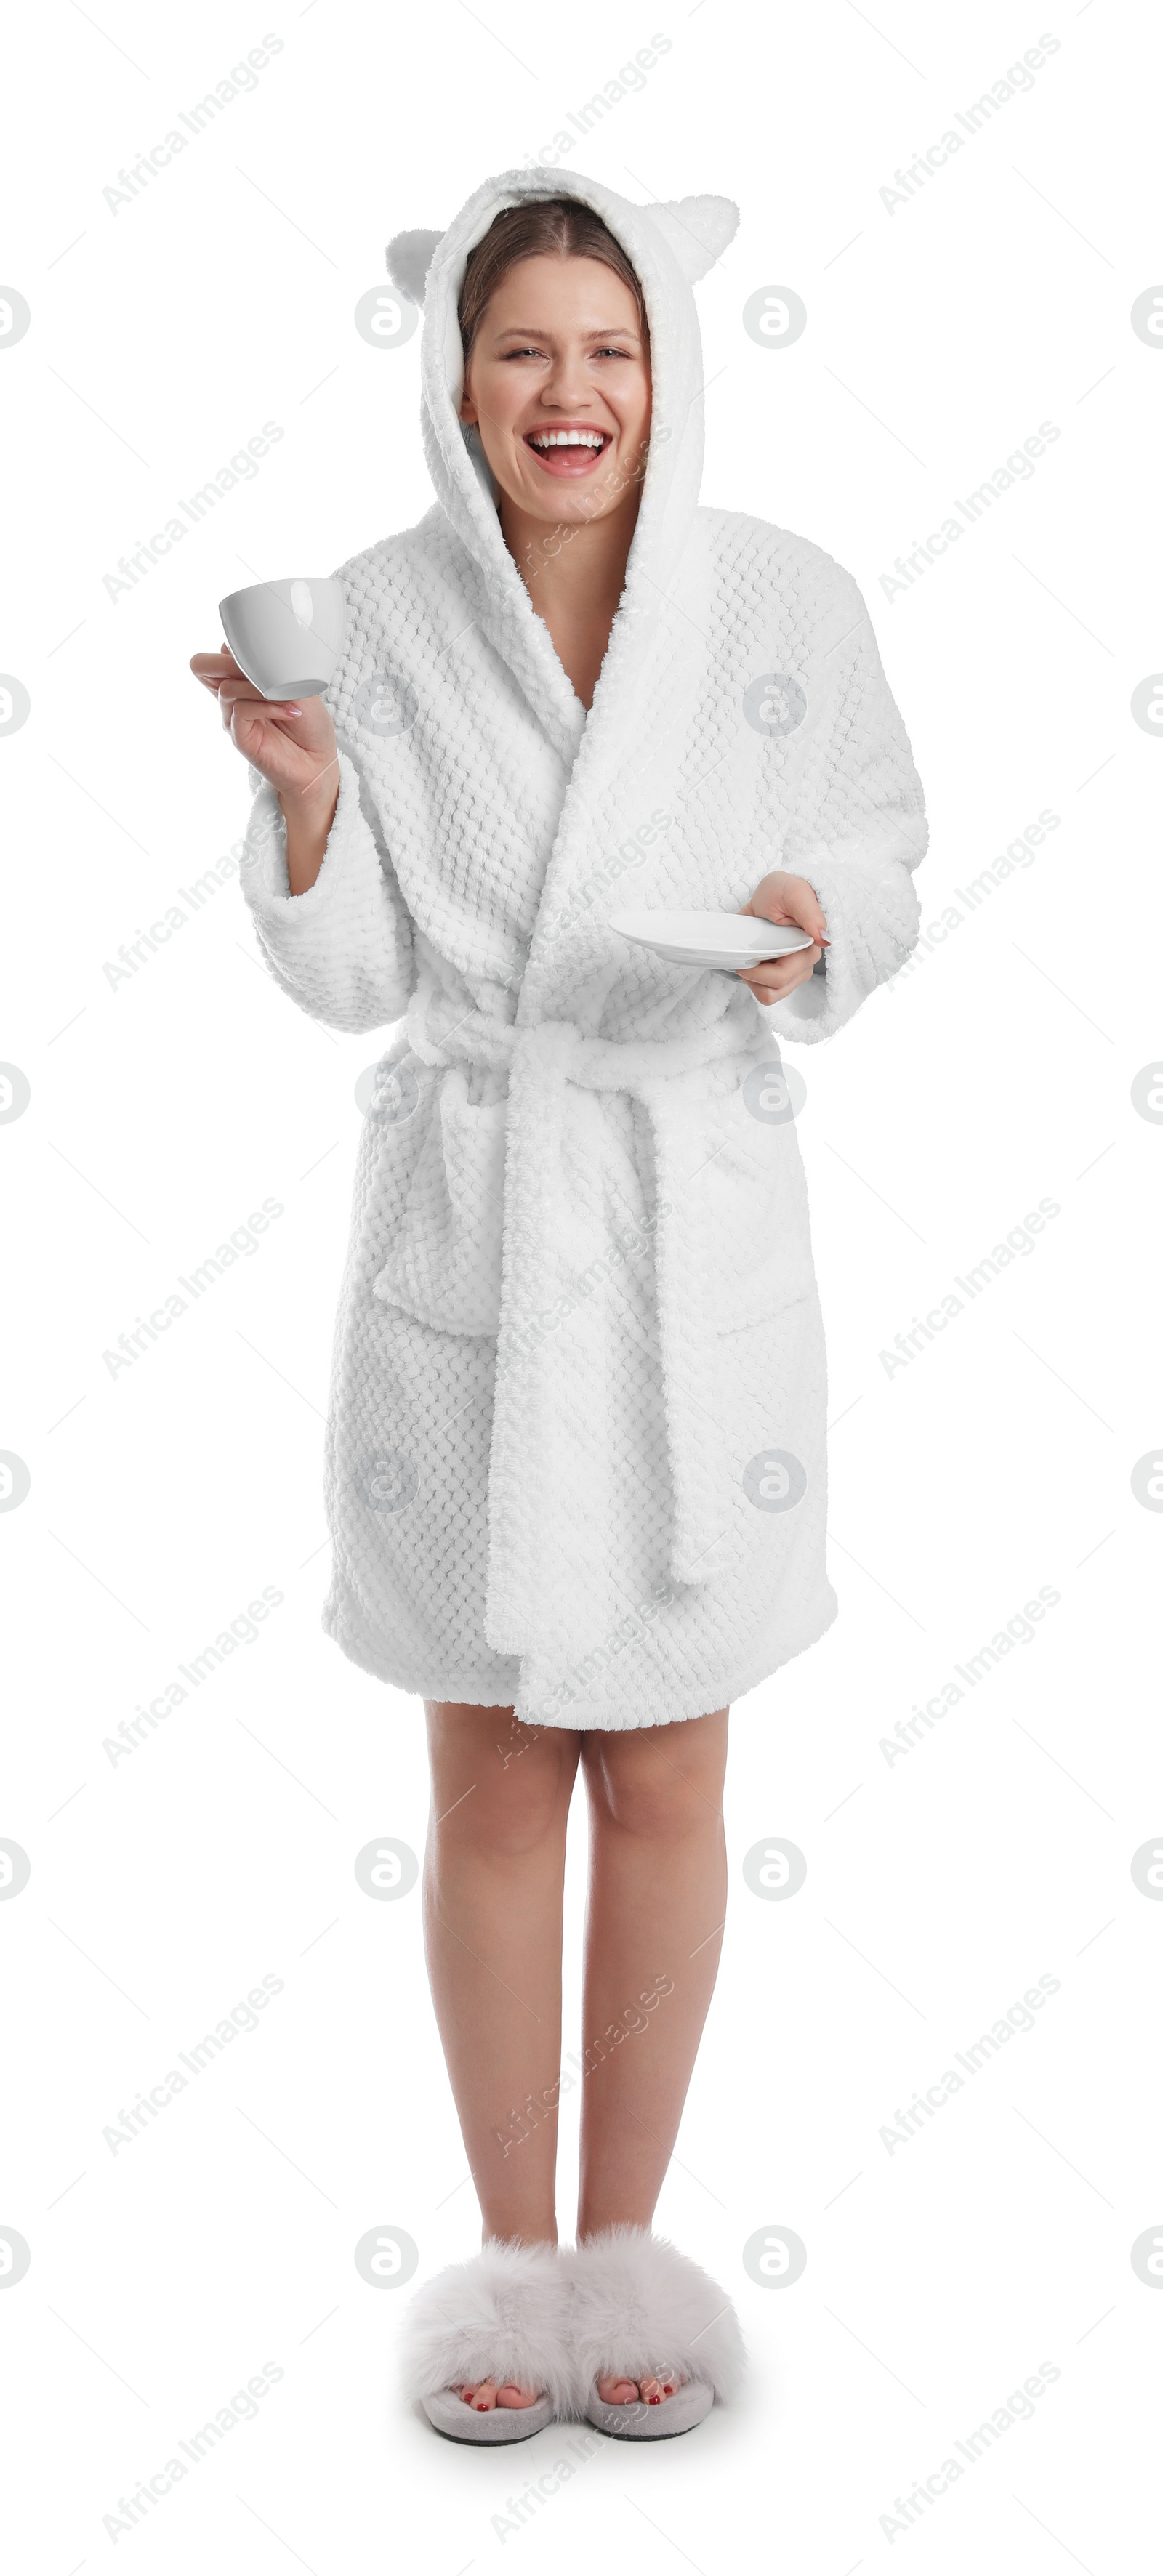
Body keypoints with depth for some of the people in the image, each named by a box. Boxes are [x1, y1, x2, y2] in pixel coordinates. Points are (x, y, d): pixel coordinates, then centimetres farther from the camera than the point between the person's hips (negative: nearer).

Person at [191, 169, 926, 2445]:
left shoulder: (787, 604, -2)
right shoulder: (377, 618, -1)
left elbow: (885, 863, 8)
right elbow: (348, 982, 0)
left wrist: (817, 919, -13)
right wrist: (305, 798, -17)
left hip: (699, 1235, 0)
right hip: (465, 1232, 0)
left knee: (665, 1779, 9)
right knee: (495, 1780, 9)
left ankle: (628, 2242, 29)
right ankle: (512, 2248, 28)